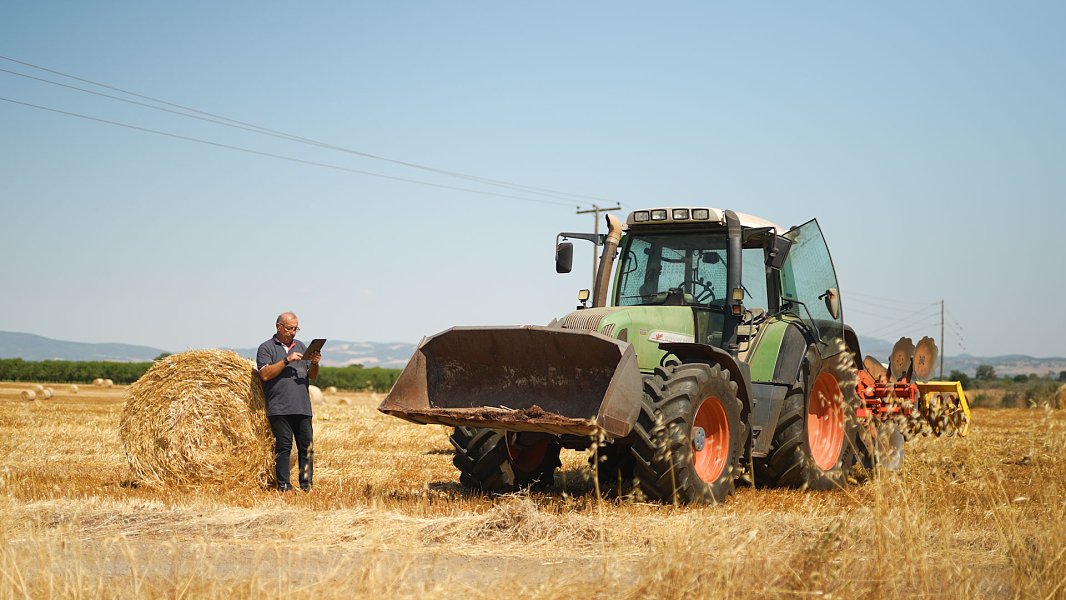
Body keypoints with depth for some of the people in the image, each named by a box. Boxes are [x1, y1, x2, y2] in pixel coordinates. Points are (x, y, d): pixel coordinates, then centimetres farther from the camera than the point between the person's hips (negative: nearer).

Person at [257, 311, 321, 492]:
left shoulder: (301, 346, 19)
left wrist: (314, 363, -4)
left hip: (303, 407, 5)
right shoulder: (266, 348, 4)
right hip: (279, 408, -5)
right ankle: (284, 486, -3)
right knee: (283, 446, -6)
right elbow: (265, 374, -10)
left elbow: (312, 376, 17)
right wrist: (287, 360, -15)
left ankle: (306, 486, 6)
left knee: (307, 446, 1)